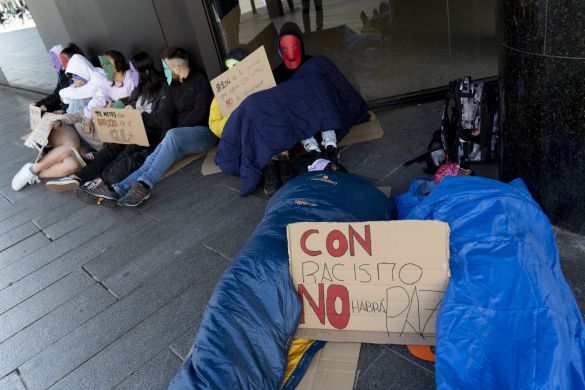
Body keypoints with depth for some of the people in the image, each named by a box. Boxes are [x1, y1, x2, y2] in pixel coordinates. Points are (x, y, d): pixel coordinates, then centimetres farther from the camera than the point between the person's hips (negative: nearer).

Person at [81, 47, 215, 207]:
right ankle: (119, 189, -34)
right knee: (153, 158, -19)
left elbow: (200, 112, -12)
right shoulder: (175, 86, 22)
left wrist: (173, 132, -12)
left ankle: (144, 185, -40)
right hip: (180, 138, 7)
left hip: (203, 132, -6)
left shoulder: (200, 80, 0)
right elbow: (170, 114, 15)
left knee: (172, 135, -36)